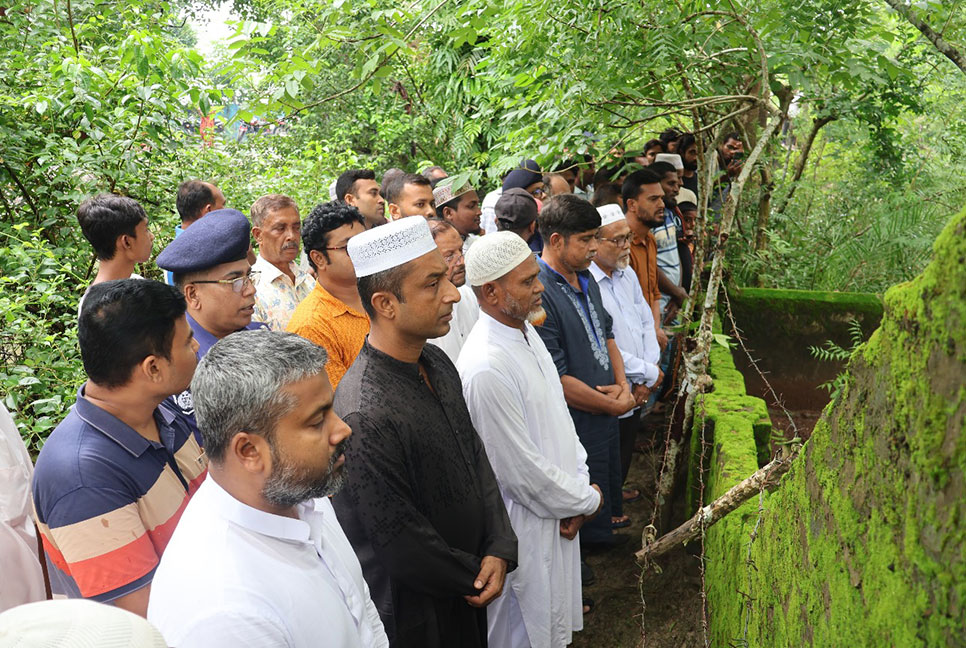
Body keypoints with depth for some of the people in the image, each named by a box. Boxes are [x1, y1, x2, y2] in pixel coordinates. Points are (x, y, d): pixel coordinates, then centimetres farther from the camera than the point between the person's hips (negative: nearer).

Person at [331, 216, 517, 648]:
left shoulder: (437, 364, -4)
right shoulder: (365, 415, -31)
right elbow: (400, 543, -23)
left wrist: (499, 549, -6)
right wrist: (473, 577, -9)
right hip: (414, 612, -7)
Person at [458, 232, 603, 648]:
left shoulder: (527, 332, 1)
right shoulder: (486, 369, -30)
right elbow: (521, 470, -25)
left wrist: (579, 485, 0)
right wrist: (587, 500, -10)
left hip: (560, 510, 9)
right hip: (525, 526, -9)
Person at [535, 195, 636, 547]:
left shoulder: (586, 279, 7)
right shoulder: (538, 294, -25)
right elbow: (557, 379, -26)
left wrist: (622, 384, 0)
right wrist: (614, 405, -14)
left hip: (606, 415, 9)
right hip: (576, 427, -9)